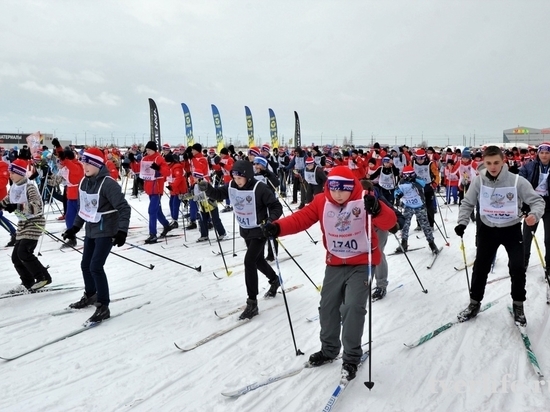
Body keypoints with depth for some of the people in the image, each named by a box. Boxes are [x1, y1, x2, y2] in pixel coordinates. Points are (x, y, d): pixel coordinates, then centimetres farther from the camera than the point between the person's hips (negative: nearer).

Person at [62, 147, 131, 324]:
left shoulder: (108, 183, -21)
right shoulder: (84, 182, 3)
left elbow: (124, 208, -22)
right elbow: (82, 208, 16)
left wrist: (122, 231, -28)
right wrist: (75, 227, 17)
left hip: (106, 231, -8)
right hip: (90, 231, 8)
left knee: (96, 266, -12)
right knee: (85, 265, 17)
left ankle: (103, 306, -1)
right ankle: (90, 296, 40)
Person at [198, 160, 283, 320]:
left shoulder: (259, 188, -25)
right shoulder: (232, 186, -8)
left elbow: (277, 207, -21)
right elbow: (218, 194, 3)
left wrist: (270, 221, -39)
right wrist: (207, 188, -19)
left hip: (259, 230, -7)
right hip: (245, 230, 7)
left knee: (249, 261, -15)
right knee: (258, 260, 22)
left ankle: (252, 303, -5)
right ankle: (275, 280, 51)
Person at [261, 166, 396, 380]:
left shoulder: (364, 200, -17)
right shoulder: (321, 202, -7)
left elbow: (389, 221, -26)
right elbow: (301, 218, -12)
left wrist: (377, 210, -49)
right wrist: (277, 227, -30)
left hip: (362, 264, -4)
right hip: (335, 264, 4)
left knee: (353, 307, -12)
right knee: (327, 306, 10)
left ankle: (352, 357, 9)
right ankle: (329, 349, 33)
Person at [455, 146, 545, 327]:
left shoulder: (517, 181, -18)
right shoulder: (479, 181, -12)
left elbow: (537, 200, -12)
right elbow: (467, 203, -1)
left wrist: (535, 215, -33)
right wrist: (462, 222, -14)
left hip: (512, 229, -2)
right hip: (487, 229, 2)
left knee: (517, 268, -7)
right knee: (480, 267, 9)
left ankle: (518, 305, 18)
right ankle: (474, 303, 27)